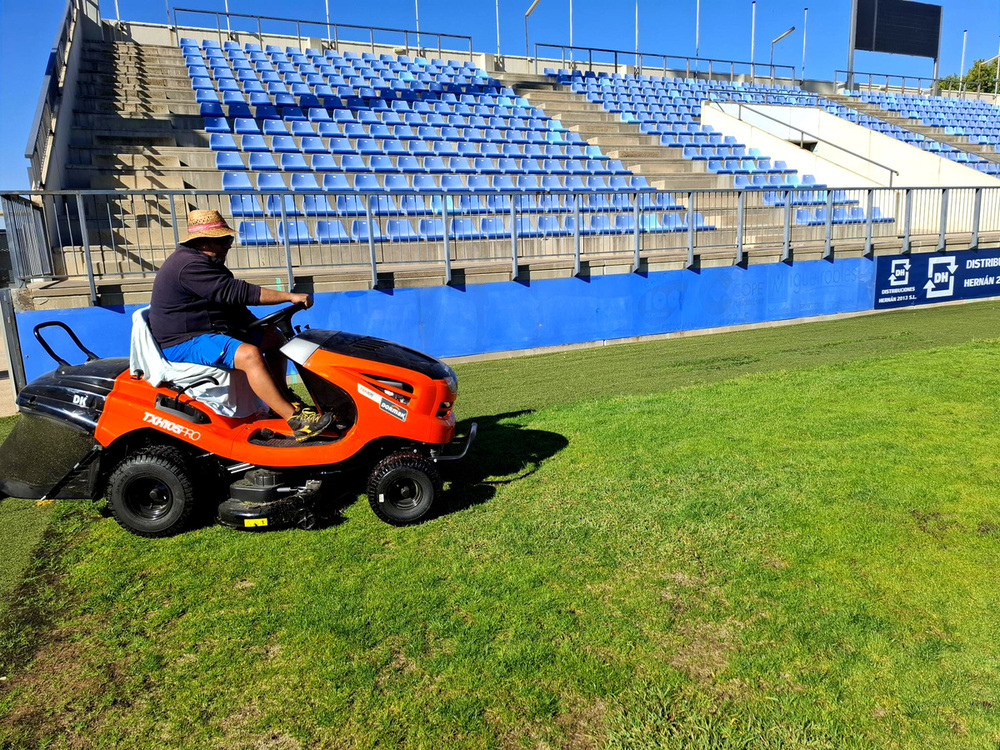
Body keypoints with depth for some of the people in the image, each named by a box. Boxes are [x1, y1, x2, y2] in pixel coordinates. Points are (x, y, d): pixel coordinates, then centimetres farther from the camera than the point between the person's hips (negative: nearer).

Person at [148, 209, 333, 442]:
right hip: (185, 344, -11)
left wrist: (260, 326, 9)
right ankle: (295, 420, -36)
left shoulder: (205, 263, 17)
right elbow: (236, 292, -28)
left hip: (213, 332, 11)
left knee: (274, 338, 11)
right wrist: (290, 297, -27)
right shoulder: (190, 265, -19)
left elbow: (231, 304, 20)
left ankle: (283, 400, 10)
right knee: (249, 354, -34)